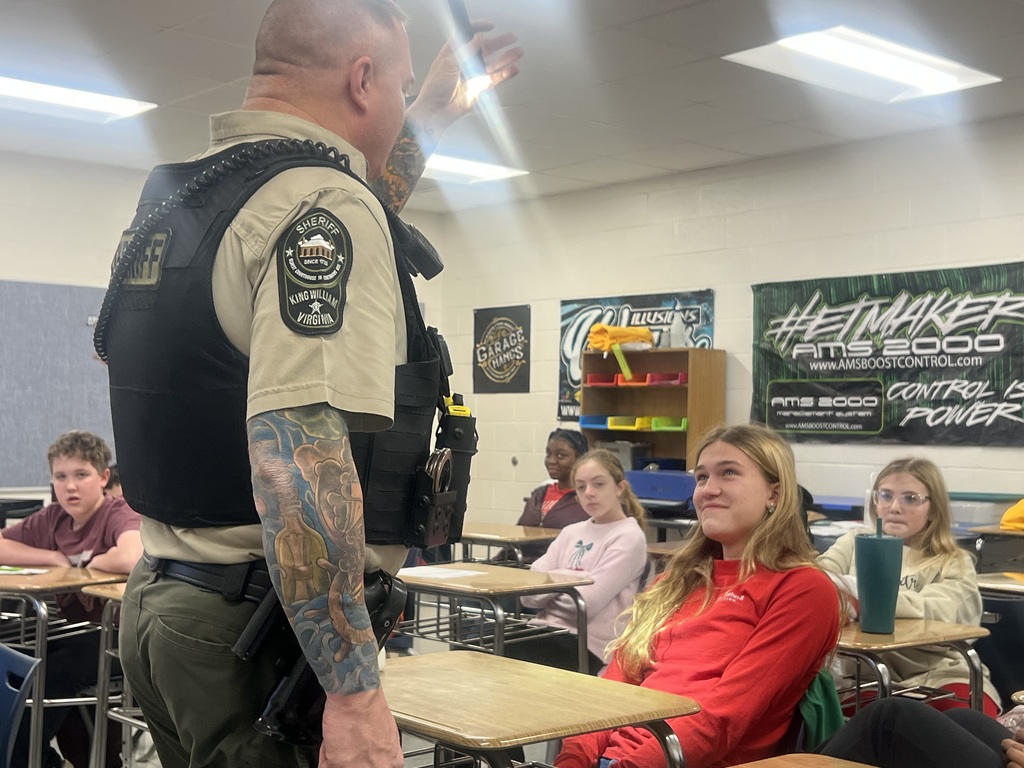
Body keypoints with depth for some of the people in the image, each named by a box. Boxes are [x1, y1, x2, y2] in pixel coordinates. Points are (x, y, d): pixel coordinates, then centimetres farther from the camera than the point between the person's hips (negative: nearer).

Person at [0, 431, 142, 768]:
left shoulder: (119, 514, -15)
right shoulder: (52, 519, 4)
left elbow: (131, 559, -36)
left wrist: (91, 564, -16)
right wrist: (54, 557, -9)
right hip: (74, 632, 7)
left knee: (55, 673, -24)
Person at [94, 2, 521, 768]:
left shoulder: (175, 198, 10)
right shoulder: (321, 203, -18)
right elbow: (293, 456, -29)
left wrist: (434, 115, 35)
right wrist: (356, 693, -29)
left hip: (157, 603, 9)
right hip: (261, 630, -9)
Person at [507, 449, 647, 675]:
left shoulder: (629, 537, -3)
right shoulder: (571, 532, 17)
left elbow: (586, 602, -14)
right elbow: (529, 594, 7)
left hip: (586, 642, -6)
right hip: (546, 629, 6)